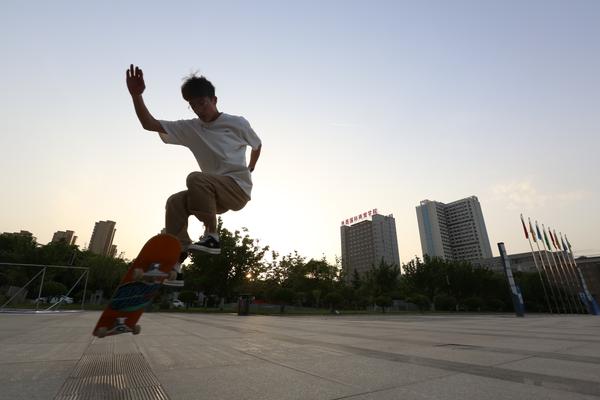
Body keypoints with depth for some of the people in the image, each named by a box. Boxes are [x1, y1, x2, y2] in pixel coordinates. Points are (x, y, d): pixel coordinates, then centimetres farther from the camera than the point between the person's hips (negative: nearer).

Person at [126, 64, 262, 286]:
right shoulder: (189, 129, 7)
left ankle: (212, 235, -20)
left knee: (196, 178, -29)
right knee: (175, 202, -13)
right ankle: (175, 263, -10)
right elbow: (149, 124, 1)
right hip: (215, 195, 6)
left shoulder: (237, 123, -2)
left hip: (239, 189, -5)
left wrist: (249, 169, 20)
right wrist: (136, 95, -11)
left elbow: (257, 145, 16)